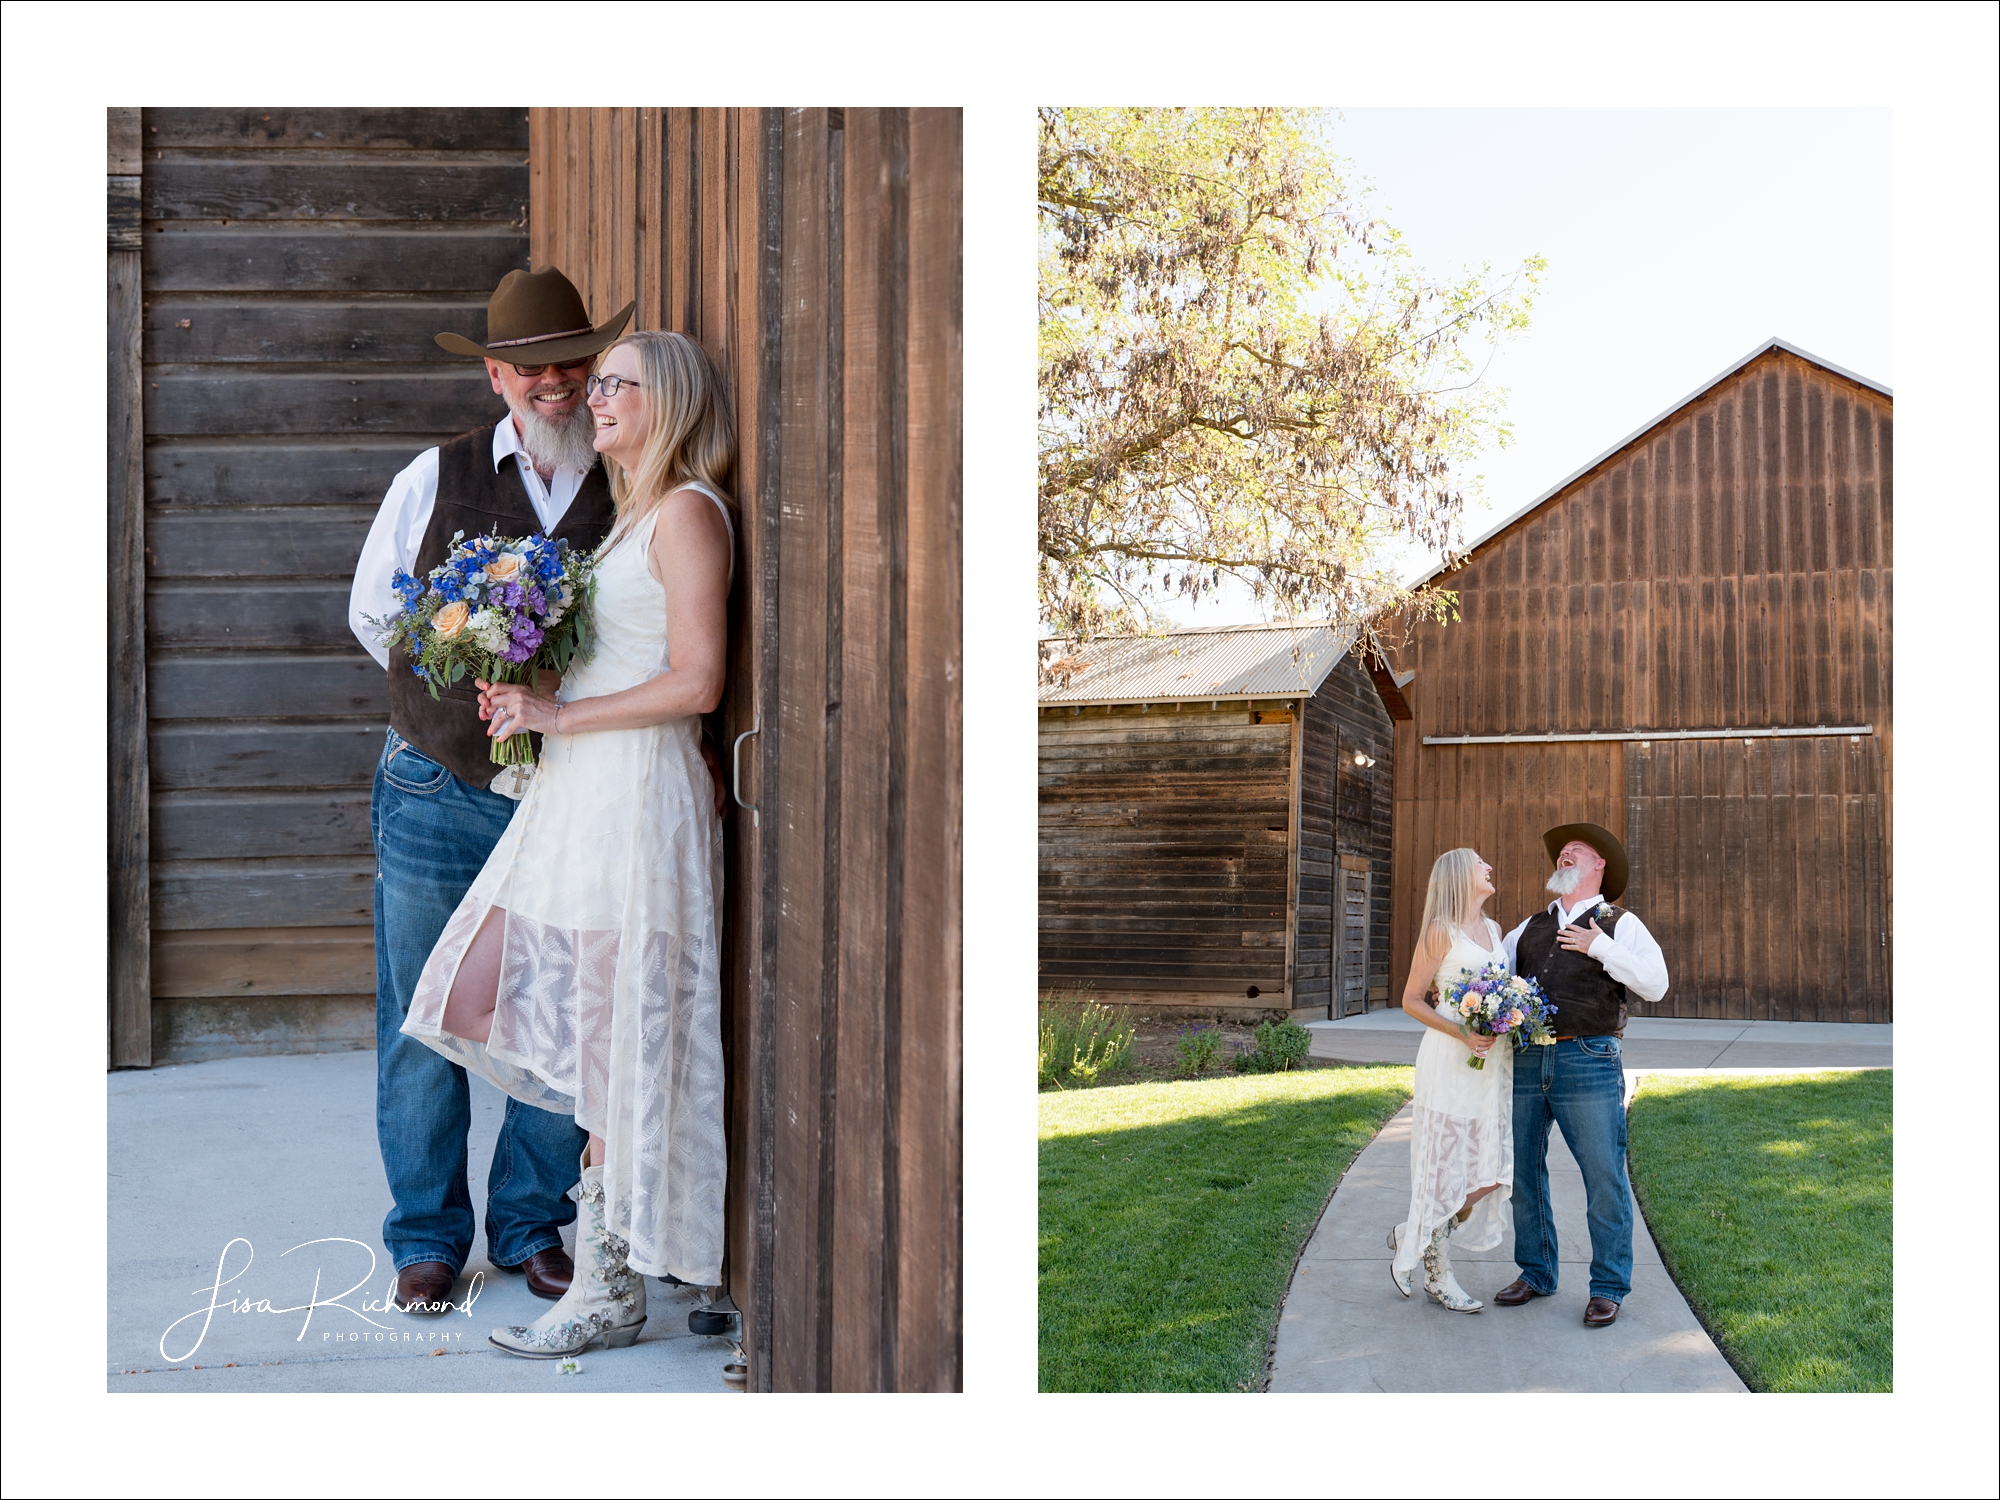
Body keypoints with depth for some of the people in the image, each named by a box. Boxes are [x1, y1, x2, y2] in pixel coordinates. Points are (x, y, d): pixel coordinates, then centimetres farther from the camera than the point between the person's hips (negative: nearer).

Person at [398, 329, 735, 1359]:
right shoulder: (630, 513, 20)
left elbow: (695, 683, -16)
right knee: (491, 998, 8)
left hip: (637, 792, -10)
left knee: (612, 1038, -4)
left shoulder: (688, 511, -9)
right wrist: (524, 692, 5)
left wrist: (559, 715, -14)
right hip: (575, 795, 10)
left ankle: (609, 1292, 5)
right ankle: (635, 1155, 25)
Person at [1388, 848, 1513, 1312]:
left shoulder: (1492, 929, 15)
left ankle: (1411, 1235, 21)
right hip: (1450, 1063, -7)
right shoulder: (1441, 931, -6)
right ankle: (1437, 1277, 14)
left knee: (1493, 1170, 2)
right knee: (1446, 1168, -1)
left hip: (1493, 1062, 7)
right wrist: (1461, 1033, -18)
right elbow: (1411, 999, -6)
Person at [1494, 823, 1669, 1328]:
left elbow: (1655, 986, -7)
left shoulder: (1620, 925, 5)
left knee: (1604, 1176, -3)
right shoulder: (1531, 927, 19)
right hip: (1526, 1060, 5)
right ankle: (1536, 1273, 23)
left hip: (1587, 1060, -5)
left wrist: (1602, 948, -12)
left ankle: (1608, 1287, 8)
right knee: (1522, 1169, 9)